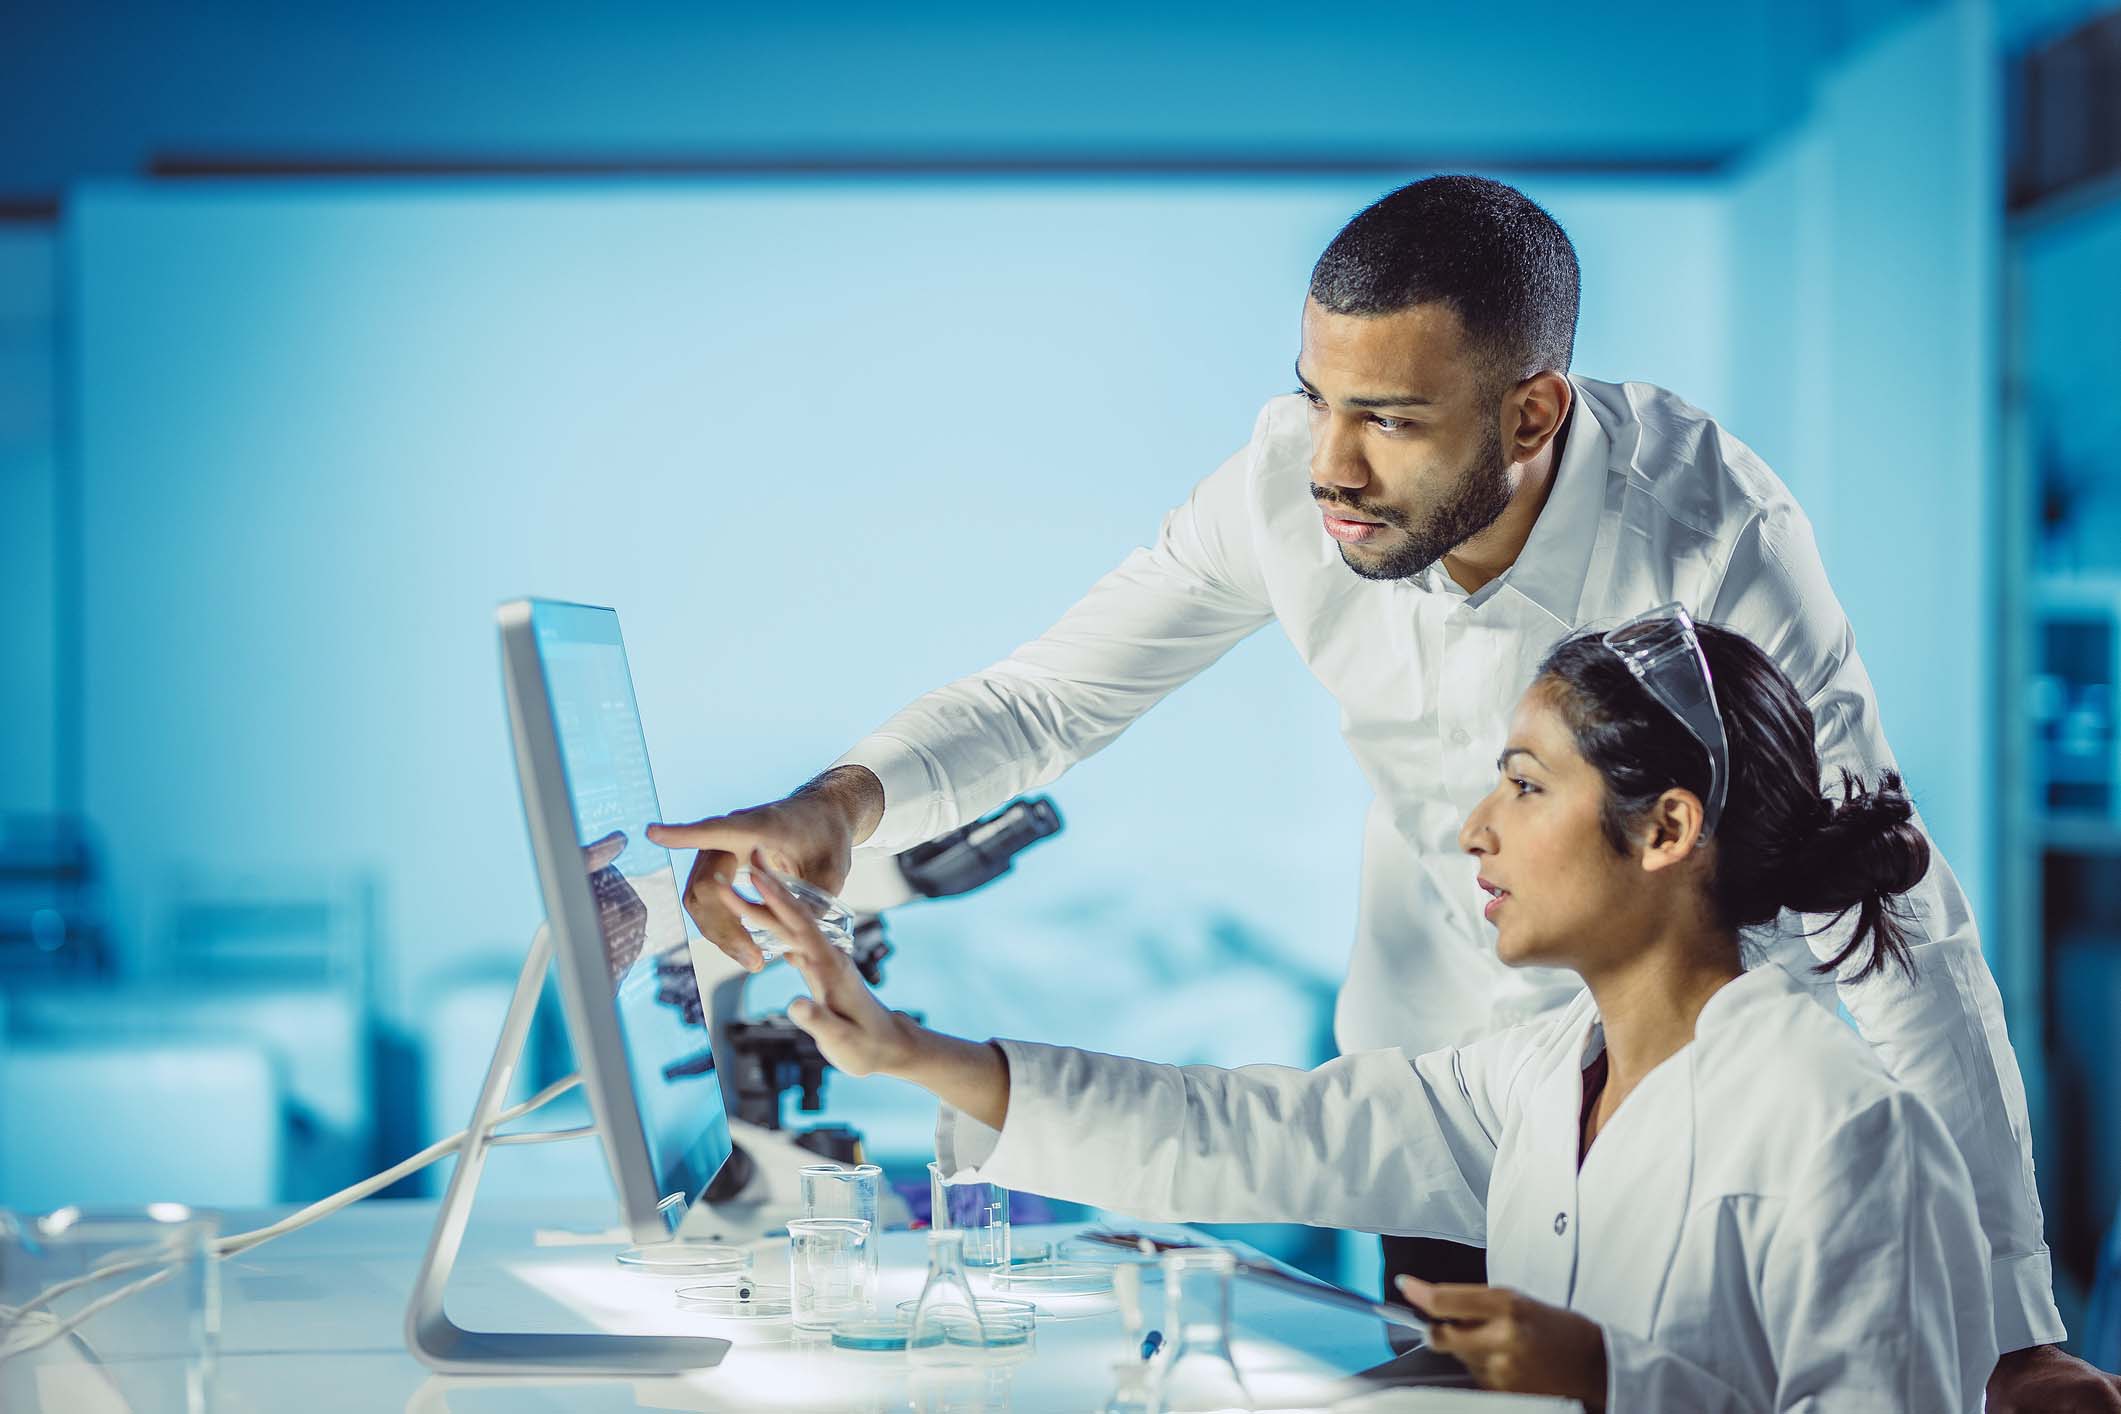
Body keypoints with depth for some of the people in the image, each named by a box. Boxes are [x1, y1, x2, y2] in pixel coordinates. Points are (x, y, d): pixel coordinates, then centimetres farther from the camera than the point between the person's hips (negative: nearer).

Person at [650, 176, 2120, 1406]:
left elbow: (1902, 939, -30)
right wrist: (846, 801, -31)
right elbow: (1052, 695, -9)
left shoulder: (1713, 536, -33)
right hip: (1427, 1061, 4)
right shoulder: (1290, 482, -22)